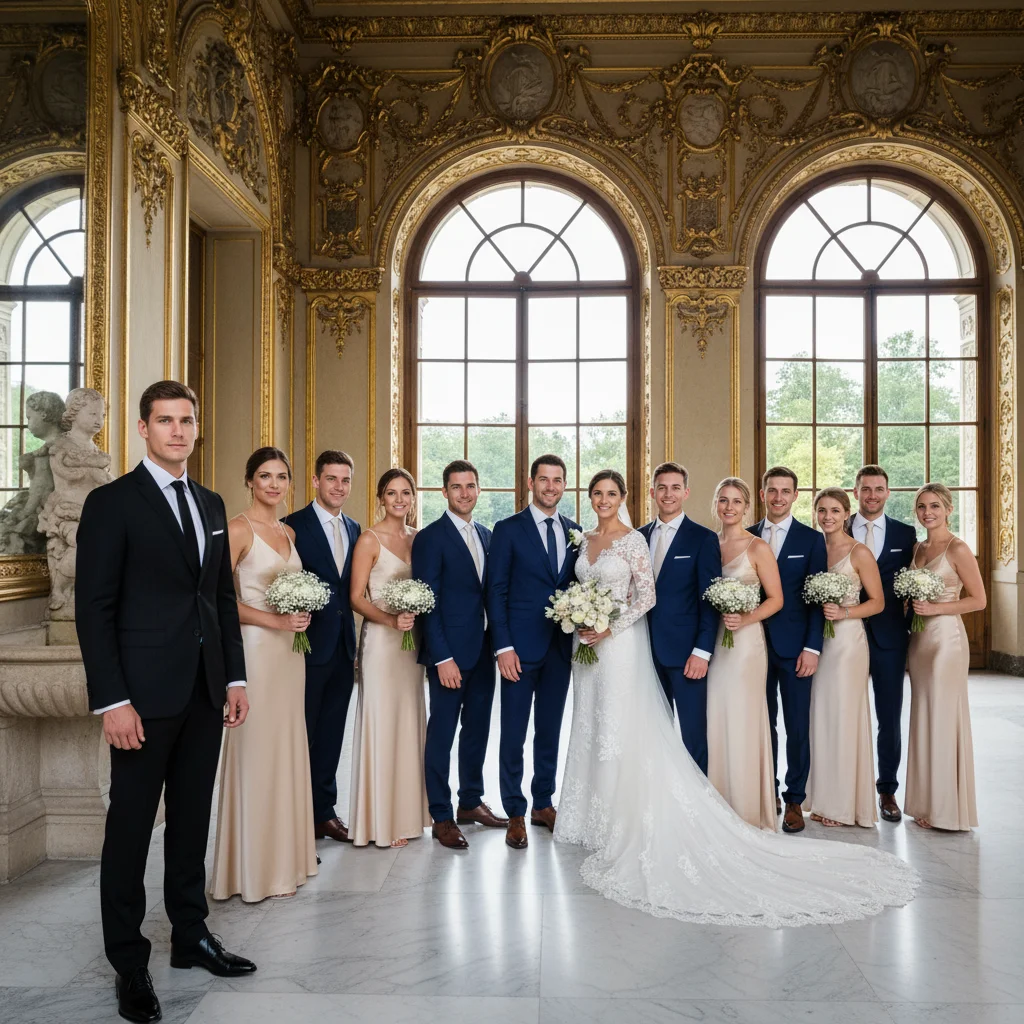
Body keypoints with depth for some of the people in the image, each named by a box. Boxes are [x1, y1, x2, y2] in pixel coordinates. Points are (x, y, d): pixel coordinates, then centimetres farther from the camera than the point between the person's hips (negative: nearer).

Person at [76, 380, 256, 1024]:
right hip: (146, 694, -6)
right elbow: (95, 608, -10)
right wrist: (111, 700, -15)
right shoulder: (113, 502, -6)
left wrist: (235, 677, 9)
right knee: (131, 826, 7)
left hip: (206, 692, 6)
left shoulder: (212, 504, 12)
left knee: (192, 818, 15)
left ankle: (192, 935, 30)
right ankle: (129, 963, 21)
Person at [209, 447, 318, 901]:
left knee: (287, 747, 12)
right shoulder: (238, 530, -9)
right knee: (257, 751, -1)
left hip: (290, 648, 7)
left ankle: (285, 854, 25)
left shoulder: (288, 532, 13)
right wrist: (273, 619, -18)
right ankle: (257, 867, 13)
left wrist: (301, 613, 3)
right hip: (254, 647, -7)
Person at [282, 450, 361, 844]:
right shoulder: (293, 526, -8)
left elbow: (352, 587, 12)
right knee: (303, 734, 5)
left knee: (331, 734, 15)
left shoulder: (354, 530, 11)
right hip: (310, 645, -6)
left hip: (343, 648, 6)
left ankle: (324, 811, 27)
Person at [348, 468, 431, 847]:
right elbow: (356, 598, -10)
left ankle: (406, 811, 25)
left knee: (410, 721, 12)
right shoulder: (369, 539, -7)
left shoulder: (418, 538, 10)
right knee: (382, 723, -1)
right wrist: (391, 619, -23)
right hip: (380, 640, -6)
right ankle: (380, 821, 11)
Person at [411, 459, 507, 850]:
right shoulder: (430, 538, -9)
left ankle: (471, 802, 30)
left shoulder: (486, 535, 12)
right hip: (449, 653, -7)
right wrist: (442, 658, -17)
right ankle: (441, 817, 14)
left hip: (483, 651, 7)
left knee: (477, 729, 15)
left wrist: (497, 643, 7)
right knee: (441, 734, 3)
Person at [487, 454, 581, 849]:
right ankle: (515, 813, 14)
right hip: (521, 647, -4)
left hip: (561, 648, 4)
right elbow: (496, 592, -6)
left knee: (550, 730, 13)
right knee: (513, 733, 2)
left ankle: (544, 803, 27)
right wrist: (503, 647, -13)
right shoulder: (508, 530, -3)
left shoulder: (574, 532, 10)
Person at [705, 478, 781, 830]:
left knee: (742, 725, -1)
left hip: (745, 642, -4)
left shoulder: (758, 547, -3)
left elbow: (775, 599, -4)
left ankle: (747, 814, 11)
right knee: (714, 724, 6)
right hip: (711, 641, 4)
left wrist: (744, 620, -17)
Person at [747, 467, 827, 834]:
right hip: (756, 643, 2)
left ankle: (795, 800, 14)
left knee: (798, 726, 3)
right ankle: (767, 794, 22)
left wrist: (812, 648, -10)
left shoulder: (811, 539, 1)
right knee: (763, 724, 10)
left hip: (795, 647, -2)